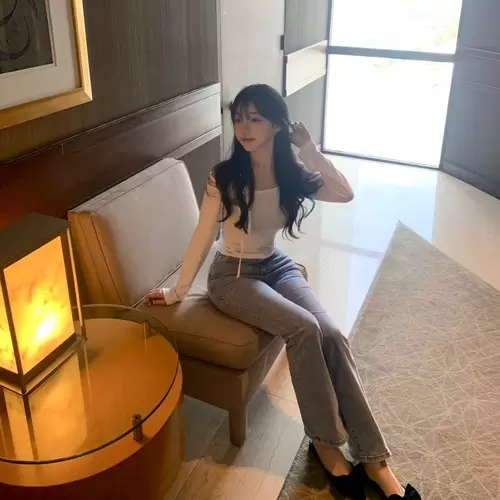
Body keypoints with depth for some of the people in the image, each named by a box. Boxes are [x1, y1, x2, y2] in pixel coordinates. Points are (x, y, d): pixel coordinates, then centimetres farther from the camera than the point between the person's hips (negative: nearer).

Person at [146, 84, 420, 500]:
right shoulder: (225, 177, -15)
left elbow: (345, 194, -15)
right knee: (304, 328, -30)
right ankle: (325, 442, -11)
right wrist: (178, 292, -4)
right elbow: (203, 237, -10)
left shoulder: (292, 173, -3)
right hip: (232, 276, -4)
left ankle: (373, 458, -15)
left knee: (332, 335, -21)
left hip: (277, 266, 4)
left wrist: (308, 148, -15)